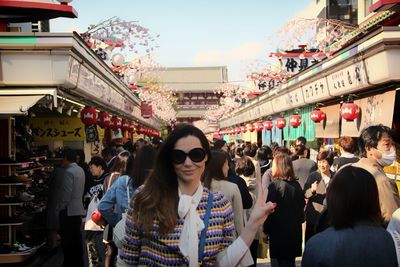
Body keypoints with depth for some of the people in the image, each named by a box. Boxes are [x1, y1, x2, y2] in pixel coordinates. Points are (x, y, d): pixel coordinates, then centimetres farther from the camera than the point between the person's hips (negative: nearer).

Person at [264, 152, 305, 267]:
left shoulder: (274, 185, -15)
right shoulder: (296, 185, 1)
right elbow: (302, 207, 11)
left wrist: (266, 230, -4)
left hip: (279, 232, -6)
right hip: (295, 231, 6)